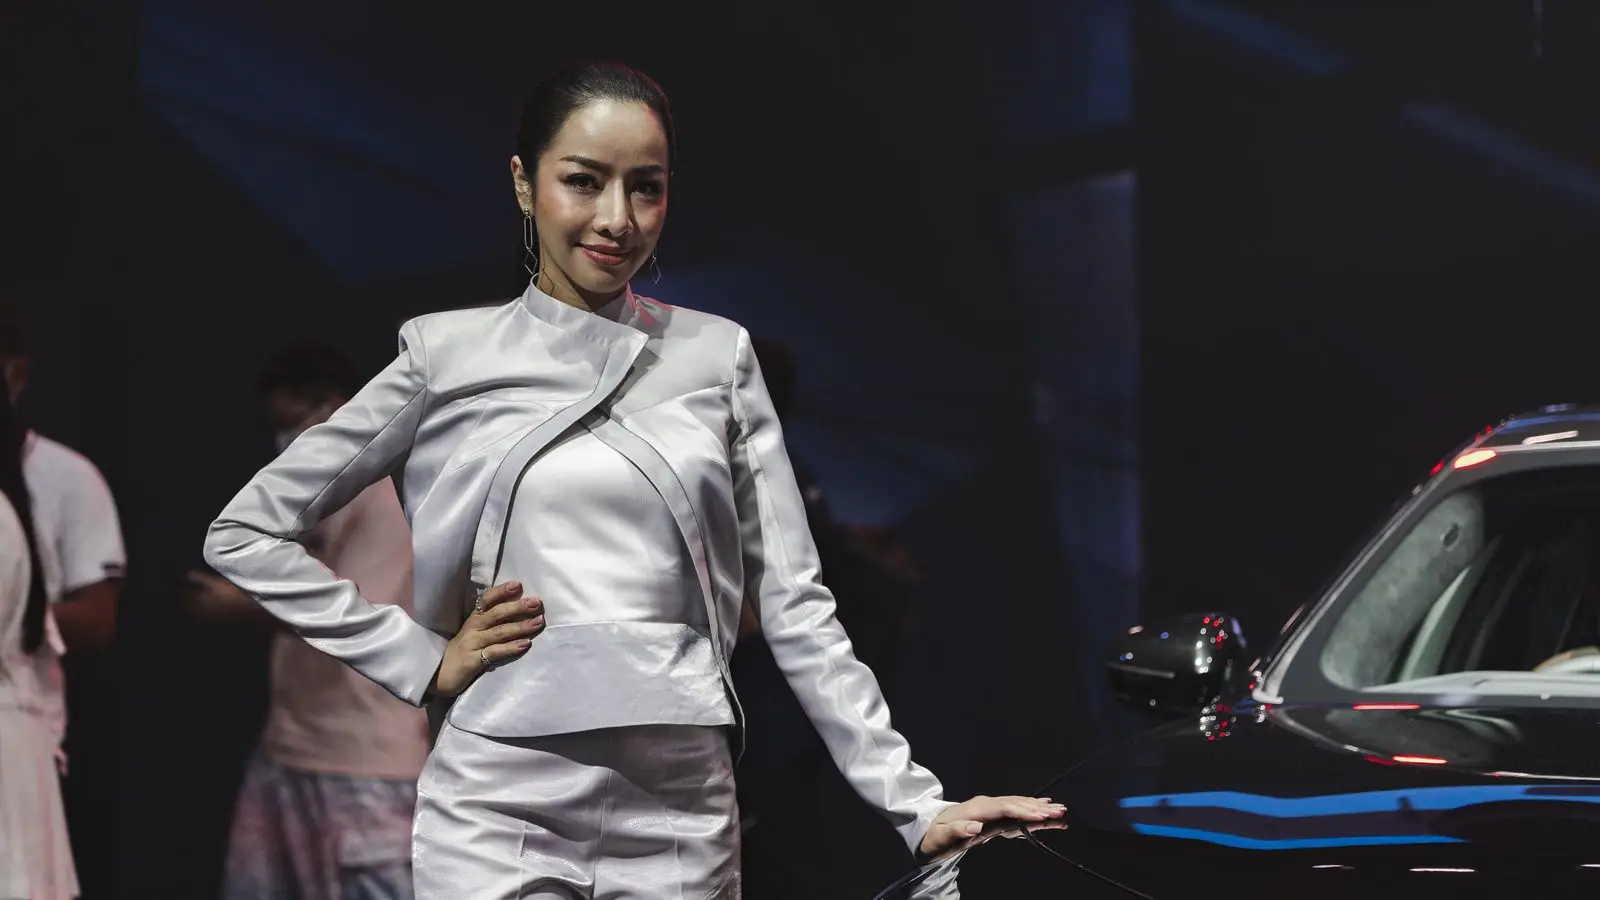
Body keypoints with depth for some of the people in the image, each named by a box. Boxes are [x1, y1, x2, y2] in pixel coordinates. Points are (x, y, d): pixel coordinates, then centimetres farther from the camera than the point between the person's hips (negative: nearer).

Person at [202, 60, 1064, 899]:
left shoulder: (716, 357, 8)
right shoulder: (447, 356, 3)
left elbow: (795, 606, 6)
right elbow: (244, 535, 5)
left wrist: (915, 805, -1)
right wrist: (422, 662, -2)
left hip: (682, 811, 2)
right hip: (499, 811, -2)